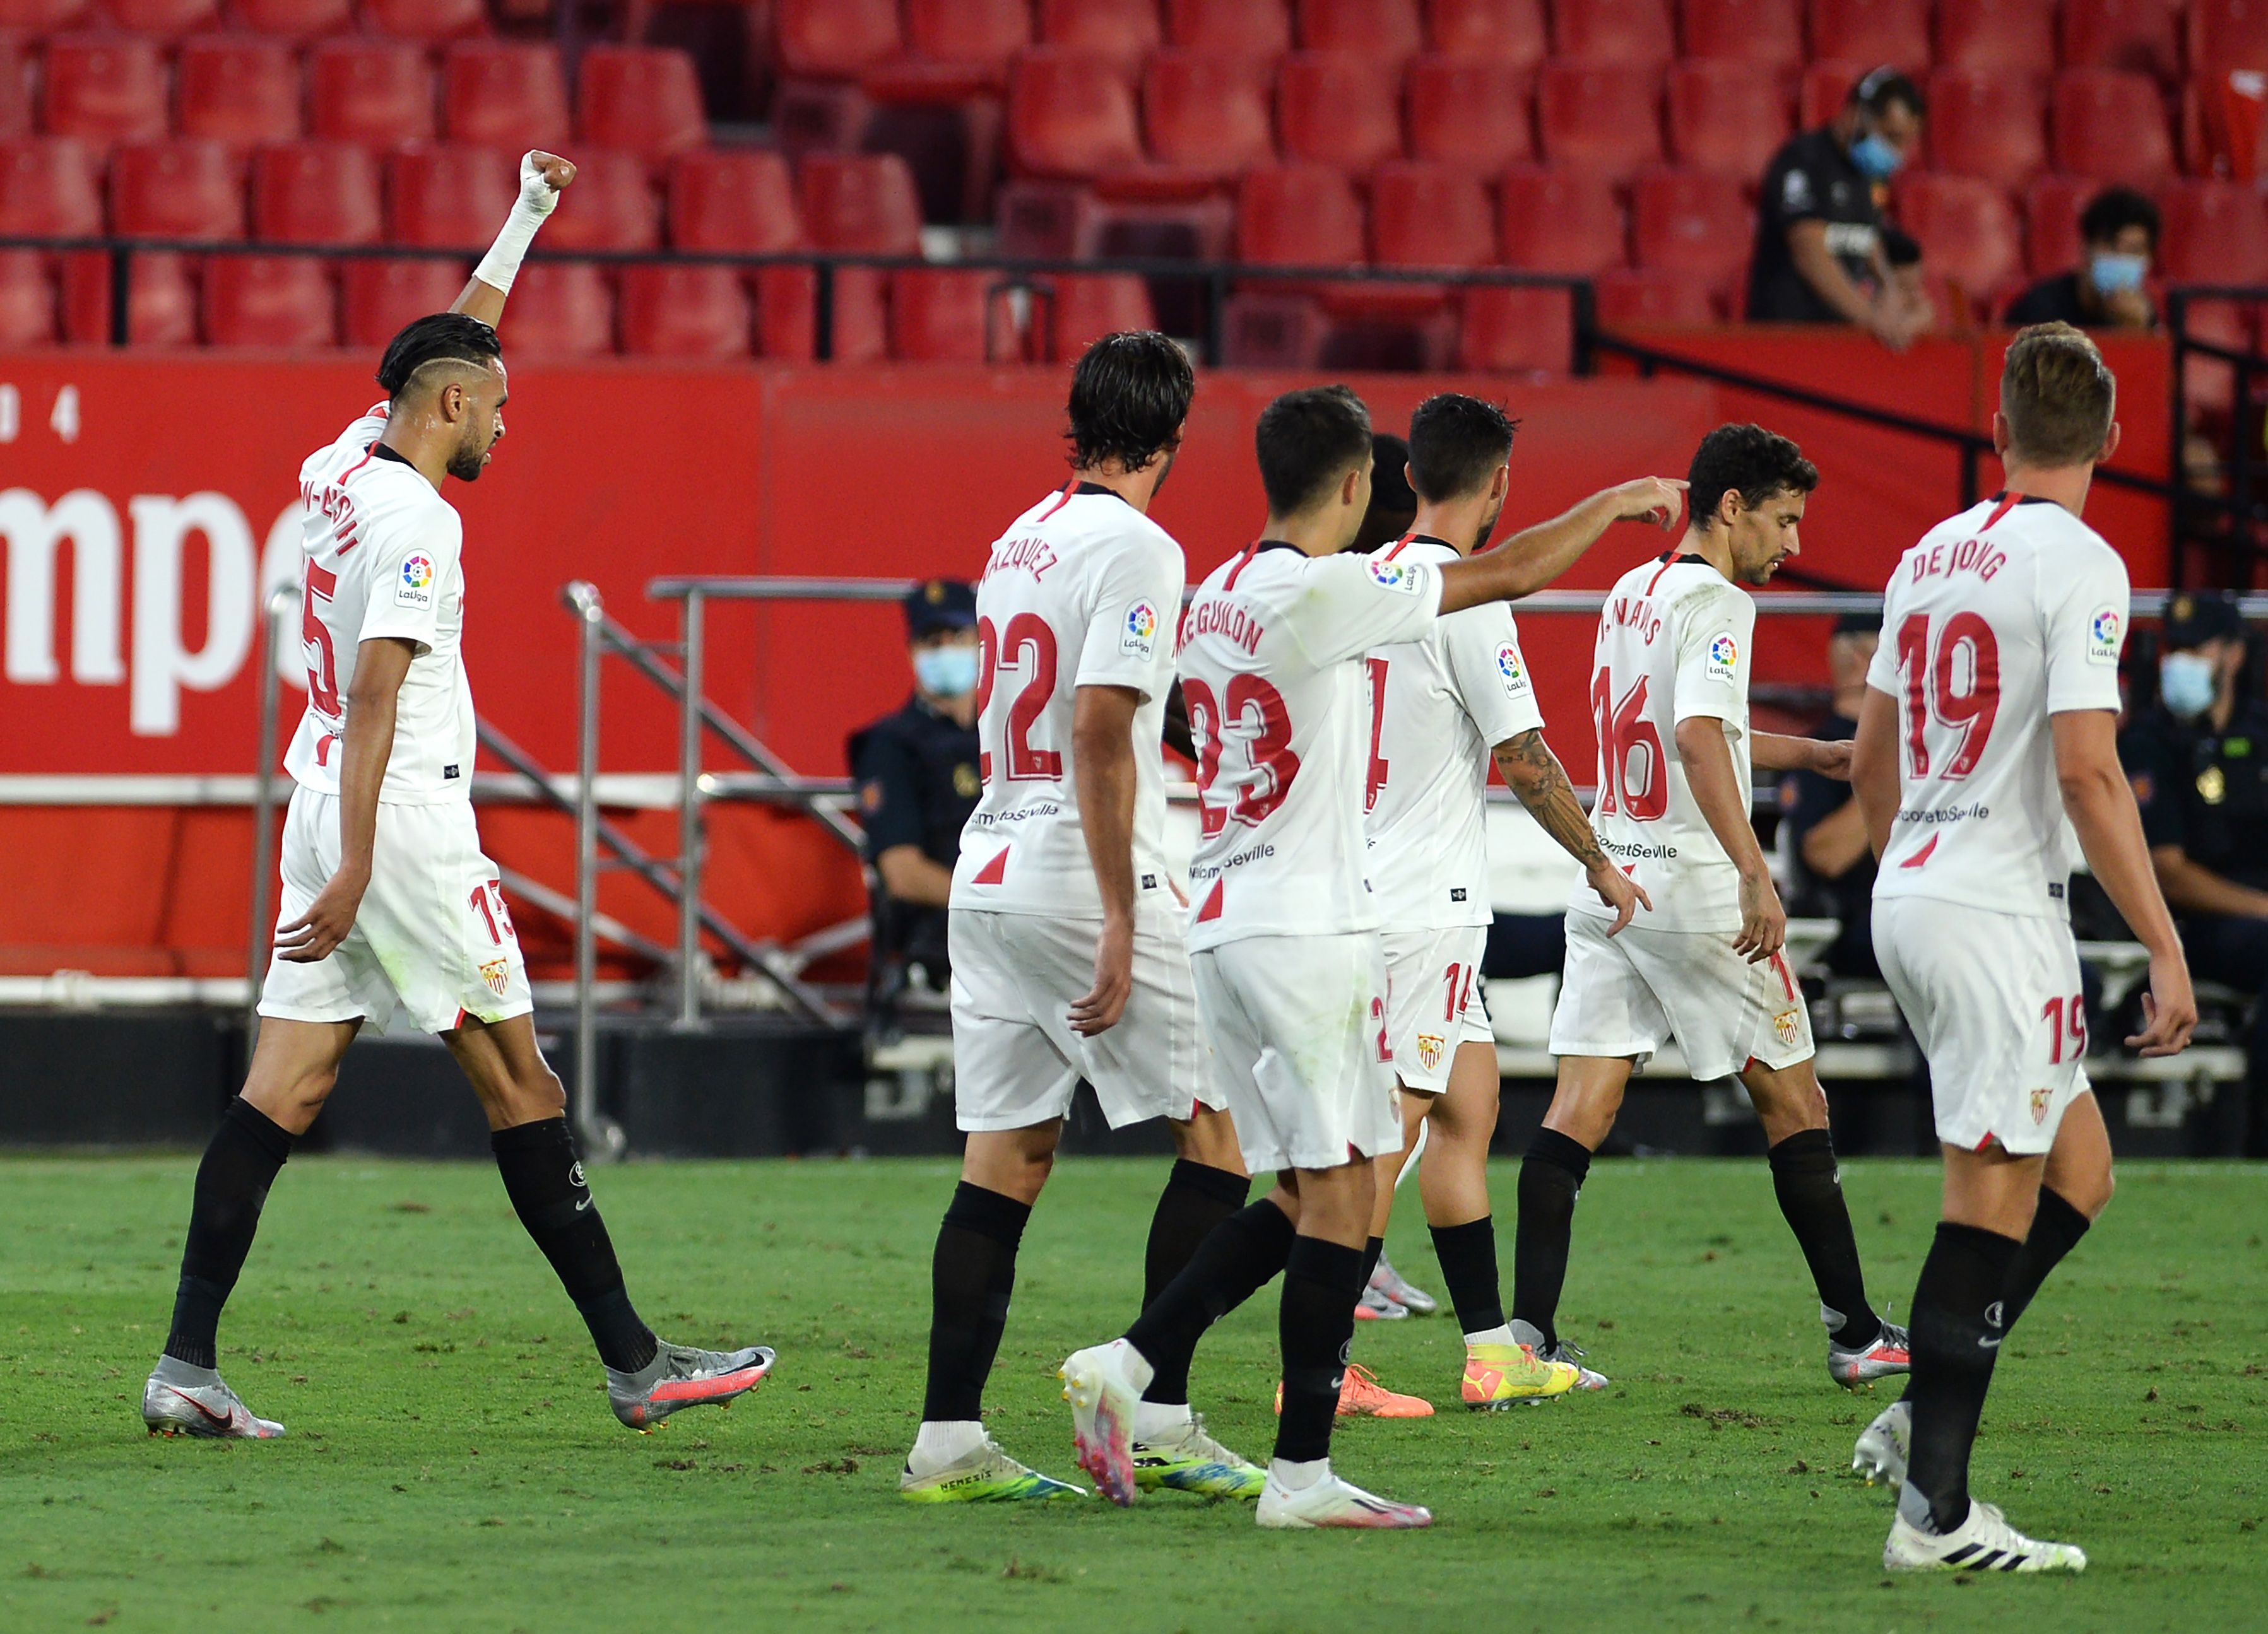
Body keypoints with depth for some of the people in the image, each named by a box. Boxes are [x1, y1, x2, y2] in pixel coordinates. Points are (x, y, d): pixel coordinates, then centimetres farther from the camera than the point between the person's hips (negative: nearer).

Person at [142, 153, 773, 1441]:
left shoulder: (347, 466, 11)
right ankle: (636, 1365, 1)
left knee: (284, 1087, 2)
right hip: (403, 817, -9)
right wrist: (355, 865, -25)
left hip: (327, 809, 9)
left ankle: (188, 1368, -6)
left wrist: (525, 219, 37)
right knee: (521, 1082, -3)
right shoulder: (417, 517, -14)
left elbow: (450, 346, 29)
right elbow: (378, 693, -21)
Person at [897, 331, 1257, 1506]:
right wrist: (1120, 923, -19)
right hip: (1080, 881, -8)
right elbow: (1099, 733, -19)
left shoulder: (1020, 539, 15)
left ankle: (949, 1440, 1)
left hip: (988, 872, 8)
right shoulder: (1135, 548, -10)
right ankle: (1157, 1418, -5)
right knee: (1215, 1135, 0)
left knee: (1007, 1157, 7)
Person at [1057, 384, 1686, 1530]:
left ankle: (1130, 1366, 3)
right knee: (1340, 1193, -4)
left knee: (1303, 1195, 13)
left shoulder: (1216, 597, 12)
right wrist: (1617, 504, 8)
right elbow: (1510, 576, -7)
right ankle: (1302, 1473, -5)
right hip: (1305, 924, -9)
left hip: (1217, 921, 9)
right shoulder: (1322, 591, -13)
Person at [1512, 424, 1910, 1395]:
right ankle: (1857, 1332, 9)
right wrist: (1754, 873, -31)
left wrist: (1817, 756, 32)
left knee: (1581, 1105, 0)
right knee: (1792, 1099, 4)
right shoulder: (1717, 604, -11)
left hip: (1609, 881, 7)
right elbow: (1698, 738, -26)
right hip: (1695, 888, -7)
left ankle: (1528, 1332, -10)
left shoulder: (1630, 594, 15)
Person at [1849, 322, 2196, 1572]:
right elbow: (2087, 772, -19)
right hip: (1999, 908, -8)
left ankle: (1921, 1420, 10)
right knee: (1994, 1202, -5)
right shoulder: (2077, 564, -11)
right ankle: (1935, 1512, -7)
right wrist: (2164, 947, -17)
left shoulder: (1930, 556, 13)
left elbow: (1871, 763, 19)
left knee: (2076, 1170, 17)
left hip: (1906, 899, 8)